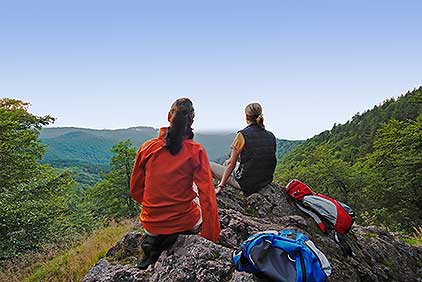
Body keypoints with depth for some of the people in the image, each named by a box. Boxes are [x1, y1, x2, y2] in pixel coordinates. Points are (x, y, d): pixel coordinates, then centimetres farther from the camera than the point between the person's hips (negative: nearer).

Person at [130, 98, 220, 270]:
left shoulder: (147, 148, -9)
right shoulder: (196, 151, -16)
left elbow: (135, 191, 2)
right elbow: (207, 195, -15)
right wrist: (211, 239, -5)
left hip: (151, 224, 3)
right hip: (185, 223, -3)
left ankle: (153, 242, 20)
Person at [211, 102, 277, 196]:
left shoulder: (242, 135, -16)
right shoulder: (271, 136, 0)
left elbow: (232, 164, -13)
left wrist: (220, 186, -5)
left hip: (245, 183, -7)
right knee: (226, 163, 28)